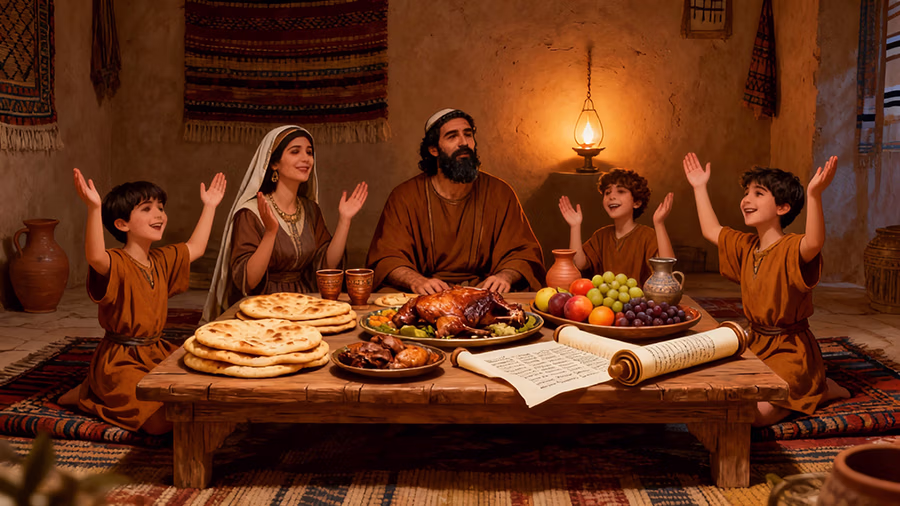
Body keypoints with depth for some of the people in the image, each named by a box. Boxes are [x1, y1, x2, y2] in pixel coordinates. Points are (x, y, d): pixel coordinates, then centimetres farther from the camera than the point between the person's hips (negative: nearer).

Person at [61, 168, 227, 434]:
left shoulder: (162, 260, 10)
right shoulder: (116, 263, -16)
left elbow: (195, 247, 26)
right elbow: (95, 256, -40)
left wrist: (209, 206, 28)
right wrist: (94, 208, -50)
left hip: (155, 352, 9)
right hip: (120, 361, -9)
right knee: (162, 420, -23)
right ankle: (86, 395, 3)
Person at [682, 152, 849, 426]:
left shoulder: (791, 248, -18)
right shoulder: (745, 246, 8)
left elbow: (814, 242, -42)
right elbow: (711, 230, 23)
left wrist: (814, 195, -55)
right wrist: (700, 187, 24)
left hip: (790, 349, -9)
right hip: (756, 344, 9)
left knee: (749, 415, -23)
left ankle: (818, 390, 4)